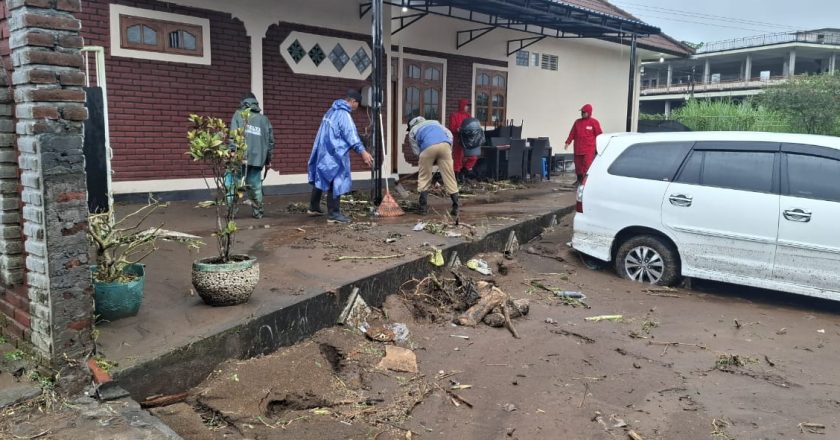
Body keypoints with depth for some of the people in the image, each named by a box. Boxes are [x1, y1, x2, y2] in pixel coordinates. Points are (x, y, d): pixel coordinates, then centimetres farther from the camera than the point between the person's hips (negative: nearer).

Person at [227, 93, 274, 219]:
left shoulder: (239, 115, 6)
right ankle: (258, 211, 18)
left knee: (231, 182, 4)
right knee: (255, 185, 12)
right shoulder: (264, 119, 15)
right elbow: (270, 140, 14)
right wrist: (268, 159, 21)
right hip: (257, 158, 4)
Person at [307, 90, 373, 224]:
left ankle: (313, 207, 30)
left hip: (323, 152, 10)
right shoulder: (344, 114, -16)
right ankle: (333, 214, -2)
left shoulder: (332, 111, 14)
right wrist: (363, 152, -32)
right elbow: (351, 135, -26)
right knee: (336, 183, -5)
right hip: (335, 155, -10)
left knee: (321, 180, 19)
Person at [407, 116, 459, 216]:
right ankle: (456, 207, 4)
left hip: (428, 147, -2)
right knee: (449, 176, 6)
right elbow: (449, 134, 24)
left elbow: (417, 151, 19)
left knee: (424, 178, 14)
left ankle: (423, 207, 14)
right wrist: (449, 150, 25)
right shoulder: (434, 122, 38)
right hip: (445, 144, 2)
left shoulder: (412, 131, 29)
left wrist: (431, 160, 27)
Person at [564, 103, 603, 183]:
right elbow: (572, 134, 11)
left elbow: (599, 135, 1)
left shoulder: (594, 122, 0)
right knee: (578, 166, 10)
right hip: (578, 149, 4)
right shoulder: (577, 122, 11)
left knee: (587, 166, -12)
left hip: (589, 150, -4)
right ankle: (579, 181, 25)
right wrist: (568, 142, 0)